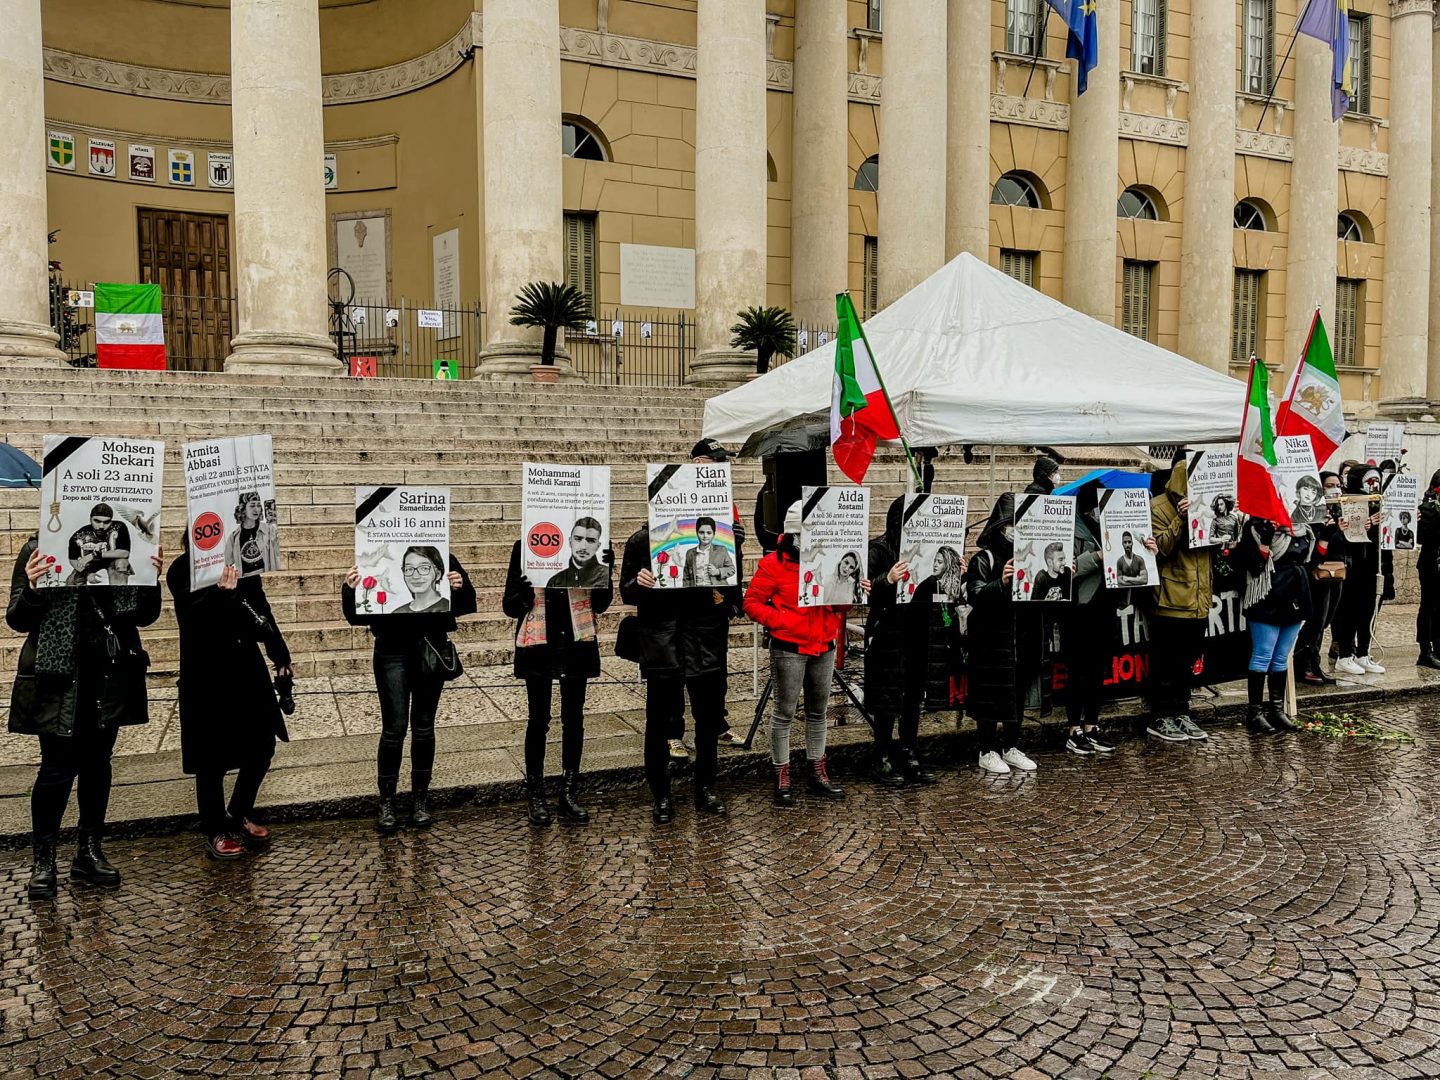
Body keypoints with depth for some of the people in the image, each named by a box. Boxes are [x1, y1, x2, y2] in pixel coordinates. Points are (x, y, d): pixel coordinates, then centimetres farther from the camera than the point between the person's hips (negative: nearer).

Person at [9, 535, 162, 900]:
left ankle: (89, 852, 22)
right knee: (59, 767, -1)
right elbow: (17, 620, -3)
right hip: (59, 676, -3)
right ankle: (43, 860, 14)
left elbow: (145, 616, 5)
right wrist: (32, 589, -23)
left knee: (98, 763, 11)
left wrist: (150, 579, -12)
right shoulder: (38, 550, -2)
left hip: (111, 675, 3)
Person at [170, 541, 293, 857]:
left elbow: (263, 613, 10)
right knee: (213, 757, 5)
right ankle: (215, 832, 21)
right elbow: (191, 615, -23)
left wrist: (280, 657, 10)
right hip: (207, 674, -5)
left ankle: (239, 816, 31)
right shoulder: (182, 570, -9)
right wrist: (221, 593, -40)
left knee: (263, 745, 10)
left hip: (248, 668, 5)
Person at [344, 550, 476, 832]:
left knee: (424, 727, 12)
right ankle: (386, 801, 17)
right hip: (393, 655, -1)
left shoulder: (446, 561, -12)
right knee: (394, 728, 0)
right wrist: (350, 591, -29)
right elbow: (357, 617, -10)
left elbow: (464, 607, -3)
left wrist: (461, 587, -24)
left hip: (432, 652, 2)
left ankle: (420, 798, 26)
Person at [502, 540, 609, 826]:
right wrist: (523, 594, -25)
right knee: (538, 719, 6)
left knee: (573, 719, 9)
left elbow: (601, 604, 1)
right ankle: (535, 794, 18)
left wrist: (603, 569, -15)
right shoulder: (525, 548, -5)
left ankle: (569, 793, 20)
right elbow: (509, 606, -3)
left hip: (576, 644, 2)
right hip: (538, 645, -2)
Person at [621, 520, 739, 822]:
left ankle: (705, 790, 28)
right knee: (659, 723, 4)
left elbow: (732, 585, 11)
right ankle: (661, 797, 18)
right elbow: (627, 594, 5)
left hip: (707, 641, 2)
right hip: (662, 646, -2)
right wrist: (638, 582, -17)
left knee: (710, 720, 12)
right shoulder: (641, 540, 1)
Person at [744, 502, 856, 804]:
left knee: (818, 711, 14)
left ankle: (817, 771, 27)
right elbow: (752, 603, -8)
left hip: (824, 648, 6)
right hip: (790, 649, -5)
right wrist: (780, 621, -19)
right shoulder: (774, 563, -9)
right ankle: (782, 777, 12)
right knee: (785, 712, 1)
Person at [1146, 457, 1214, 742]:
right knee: (1166, 664, 0)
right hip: (1171, 600, -7)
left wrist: (1228, 521, -1)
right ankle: (1159, 718, 8)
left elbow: (1216, 545, 16)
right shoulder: (1159, 507, -7)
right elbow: (1158, 549, -17)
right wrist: (1180, 519, -25)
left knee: (1187, 663, 14)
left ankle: (1181, 713, 23)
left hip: (1198, 601, 7)